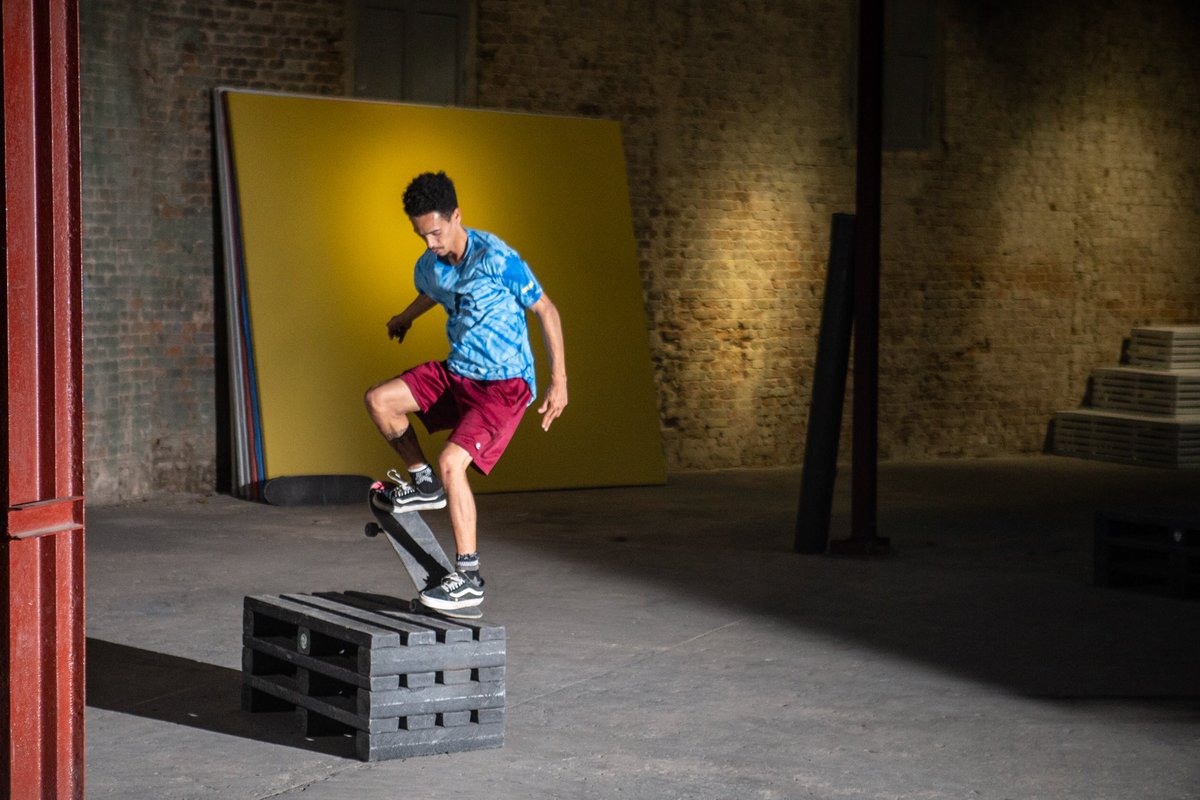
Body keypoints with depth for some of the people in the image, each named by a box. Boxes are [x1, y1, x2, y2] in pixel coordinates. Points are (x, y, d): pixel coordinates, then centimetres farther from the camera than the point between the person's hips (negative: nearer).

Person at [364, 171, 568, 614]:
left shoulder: (496, 259, -21)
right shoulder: (428, 267, 0)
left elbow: (546, 310, -13)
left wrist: (559, 380, -14)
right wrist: (403, 319, 48)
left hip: (504, 383, -7)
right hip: (456, 373, 7)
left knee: (451, 461, -22)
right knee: (378, 400, -5)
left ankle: (469, 577, -14)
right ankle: (423, 483, 16)